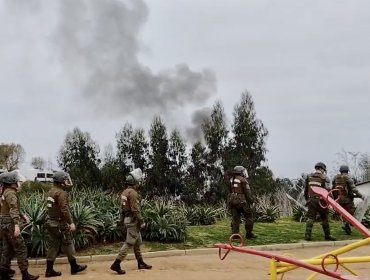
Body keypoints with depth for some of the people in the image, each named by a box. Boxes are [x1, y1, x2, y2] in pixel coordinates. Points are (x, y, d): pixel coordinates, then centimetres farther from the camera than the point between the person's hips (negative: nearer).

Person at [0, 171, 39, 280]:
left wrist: (21, 216, 31)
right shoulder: (11, 193, -15)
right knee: (21, 248, -7)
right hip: (10, 223, -10)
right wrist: (16, 224, -35)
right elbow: (13, 209, -26)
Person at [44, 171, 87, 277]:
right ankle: (74, 267, 16)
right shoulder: (61, 193, -17)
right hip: (60, 223, -9)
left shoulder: (51, 192, 12)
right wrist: (71, 222, -23)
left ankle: (49, 270, 12)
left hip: (51, 222, 9)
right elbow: (64, 209, -24)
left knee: (53, 246, 10)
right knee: (68, 245, 4)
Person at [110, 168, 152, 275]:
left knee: (138, 242, 17)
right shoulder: (133, 193, -18)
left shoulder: (125, 192, 13)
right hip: (133, 220, -10)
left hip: (127, 218, 10)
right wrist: (142, 221, -17)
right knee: (129, 243, -7)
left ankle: (140, 263, 26)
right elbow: (135, 210, -23)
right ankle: (116, 264, -8)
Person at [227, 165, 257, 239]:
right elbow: (247, 192, -11)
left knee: (235, 218, 8)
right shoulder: (243, 180, -8)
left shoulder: (231, 180, 12)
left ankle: (234, 234, 5)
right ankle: (249, 234, 5)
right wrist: (251, 201, -3)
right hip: (242, 201, -6)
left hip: (232, 200, 6)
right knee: (249, 217, 4)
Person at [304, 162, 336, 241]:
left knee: (310, 218, 3)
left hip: (311, 200, 3)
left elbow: (306, 190, 10)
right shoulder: (324, 178, -5)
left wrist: (307, 199, 19)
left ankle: (307, 235, -9)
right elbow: (327, 191, -11)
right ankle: (327, 235, 19)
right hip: (321, 201, -3)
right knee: (324, 218, 12)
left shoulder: (309, 177, 7)